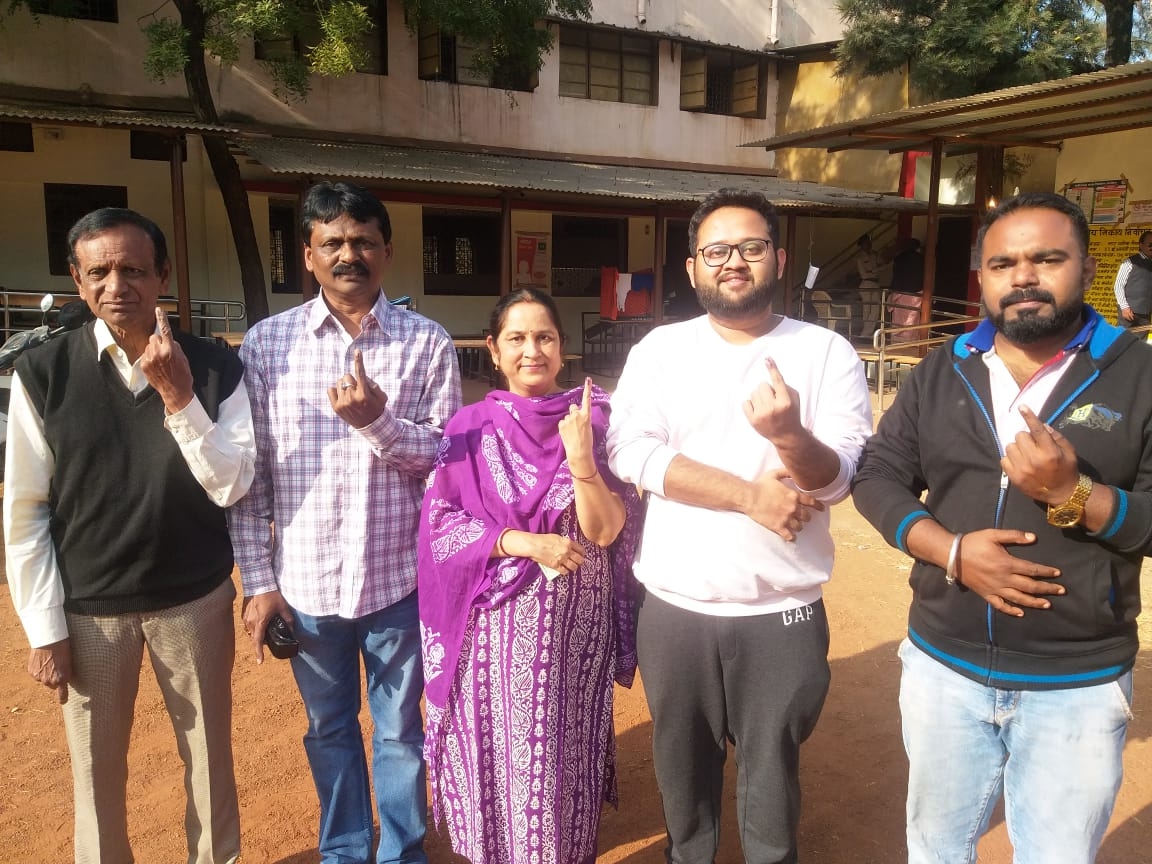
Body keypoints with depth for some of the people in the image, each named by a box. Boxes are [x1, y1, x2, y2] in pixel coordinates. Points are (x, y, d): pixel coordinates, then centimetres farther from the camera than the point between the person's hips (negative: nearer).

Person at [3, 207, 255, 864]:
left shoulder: (216, 368, -8)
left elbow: (232, 486, -12)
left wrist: (179, 397, -24)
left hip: (197, 600, 0)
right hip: (87, 607, 0)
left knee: (209, 755, 15)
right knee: (97, 768, 17)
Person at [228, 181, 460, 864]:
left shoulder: (428, 343, -4)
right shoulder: (267, 341, -2)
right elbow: (250, 473, 0)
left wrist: (378, 422, -23)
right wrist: (259, 580, -1)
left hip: (400, 578, -1)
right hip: (305, 581, 1)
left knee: (399, 730, 16)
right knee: (329, 728, 20)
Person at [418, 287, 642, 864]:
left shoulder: (593, 419, -3)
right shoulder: (470, 429, -2)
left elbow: (606, 530, -10)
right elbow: (440, 524, -5)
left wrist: (582, 459, -26)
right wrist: (522, 542, -17)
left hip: (575, 623, 0)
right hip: (496, 624, 0)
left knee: (564, 753, 12)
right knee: (496, 750, 11)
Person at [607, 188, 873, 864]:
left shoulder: (828, 352, -3)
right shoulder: (660, 349, 0)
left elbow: (837, 477, -11)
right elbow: (631, 452, -13)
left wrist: (789, 435, -34)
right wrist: (750, 494, -18)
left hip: (783, 615, -1)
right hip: (673, 609, 2)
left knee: (772, 782, 14)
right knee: (682, 772, 21)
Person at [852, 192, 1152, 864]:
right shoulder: (943, 371, 2)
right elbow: (878, 477, 0)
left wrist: (1072, 493, -27)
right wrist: (953, 552, -15)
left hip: (1079, 686, -2)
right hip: (943, 668, 3)